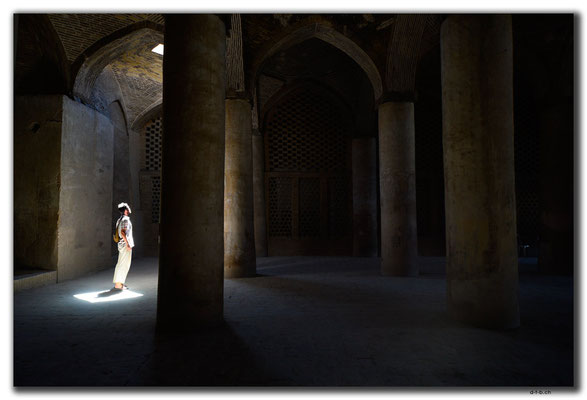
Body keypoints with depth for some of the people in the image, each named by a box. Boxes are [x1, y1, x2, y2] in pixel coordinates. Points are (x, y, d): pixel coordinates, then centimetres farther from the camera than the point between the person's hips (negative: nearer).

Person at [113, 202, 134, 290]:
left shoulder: (119, 220, 15)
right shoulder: (125, 220, -14)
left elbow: (119, 232, 18)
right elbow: (122, 232, -24)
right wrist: (127, 243, -22)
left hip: (121, 244, 10)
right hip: (125, 244, -10)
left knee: (120, 263, 13)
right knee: (124, 264, -6)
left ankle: (118, 283, 19)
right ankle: (118, 284, -4)